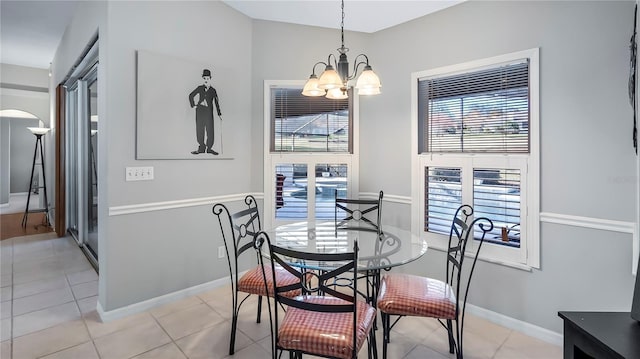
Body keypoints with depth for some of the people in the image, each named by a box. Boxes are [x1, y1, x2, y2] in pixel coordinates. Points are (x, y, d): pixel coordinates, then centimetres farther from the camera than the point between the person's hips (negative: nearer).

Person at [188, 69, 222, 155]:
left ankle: (209, 148, 7)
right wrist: (193, 105, 3)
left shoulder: (213, 90, 4)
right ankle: (201, 148, 11)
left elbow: (216, 102, 4)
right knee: (199, 129, 2)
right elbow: (191, 95, 14)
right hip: (200, 111, 2)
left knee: (210, 130, -3)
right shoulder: (200, 88, 6)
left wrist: (219, 114, 0)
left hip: (209, 112, -1)